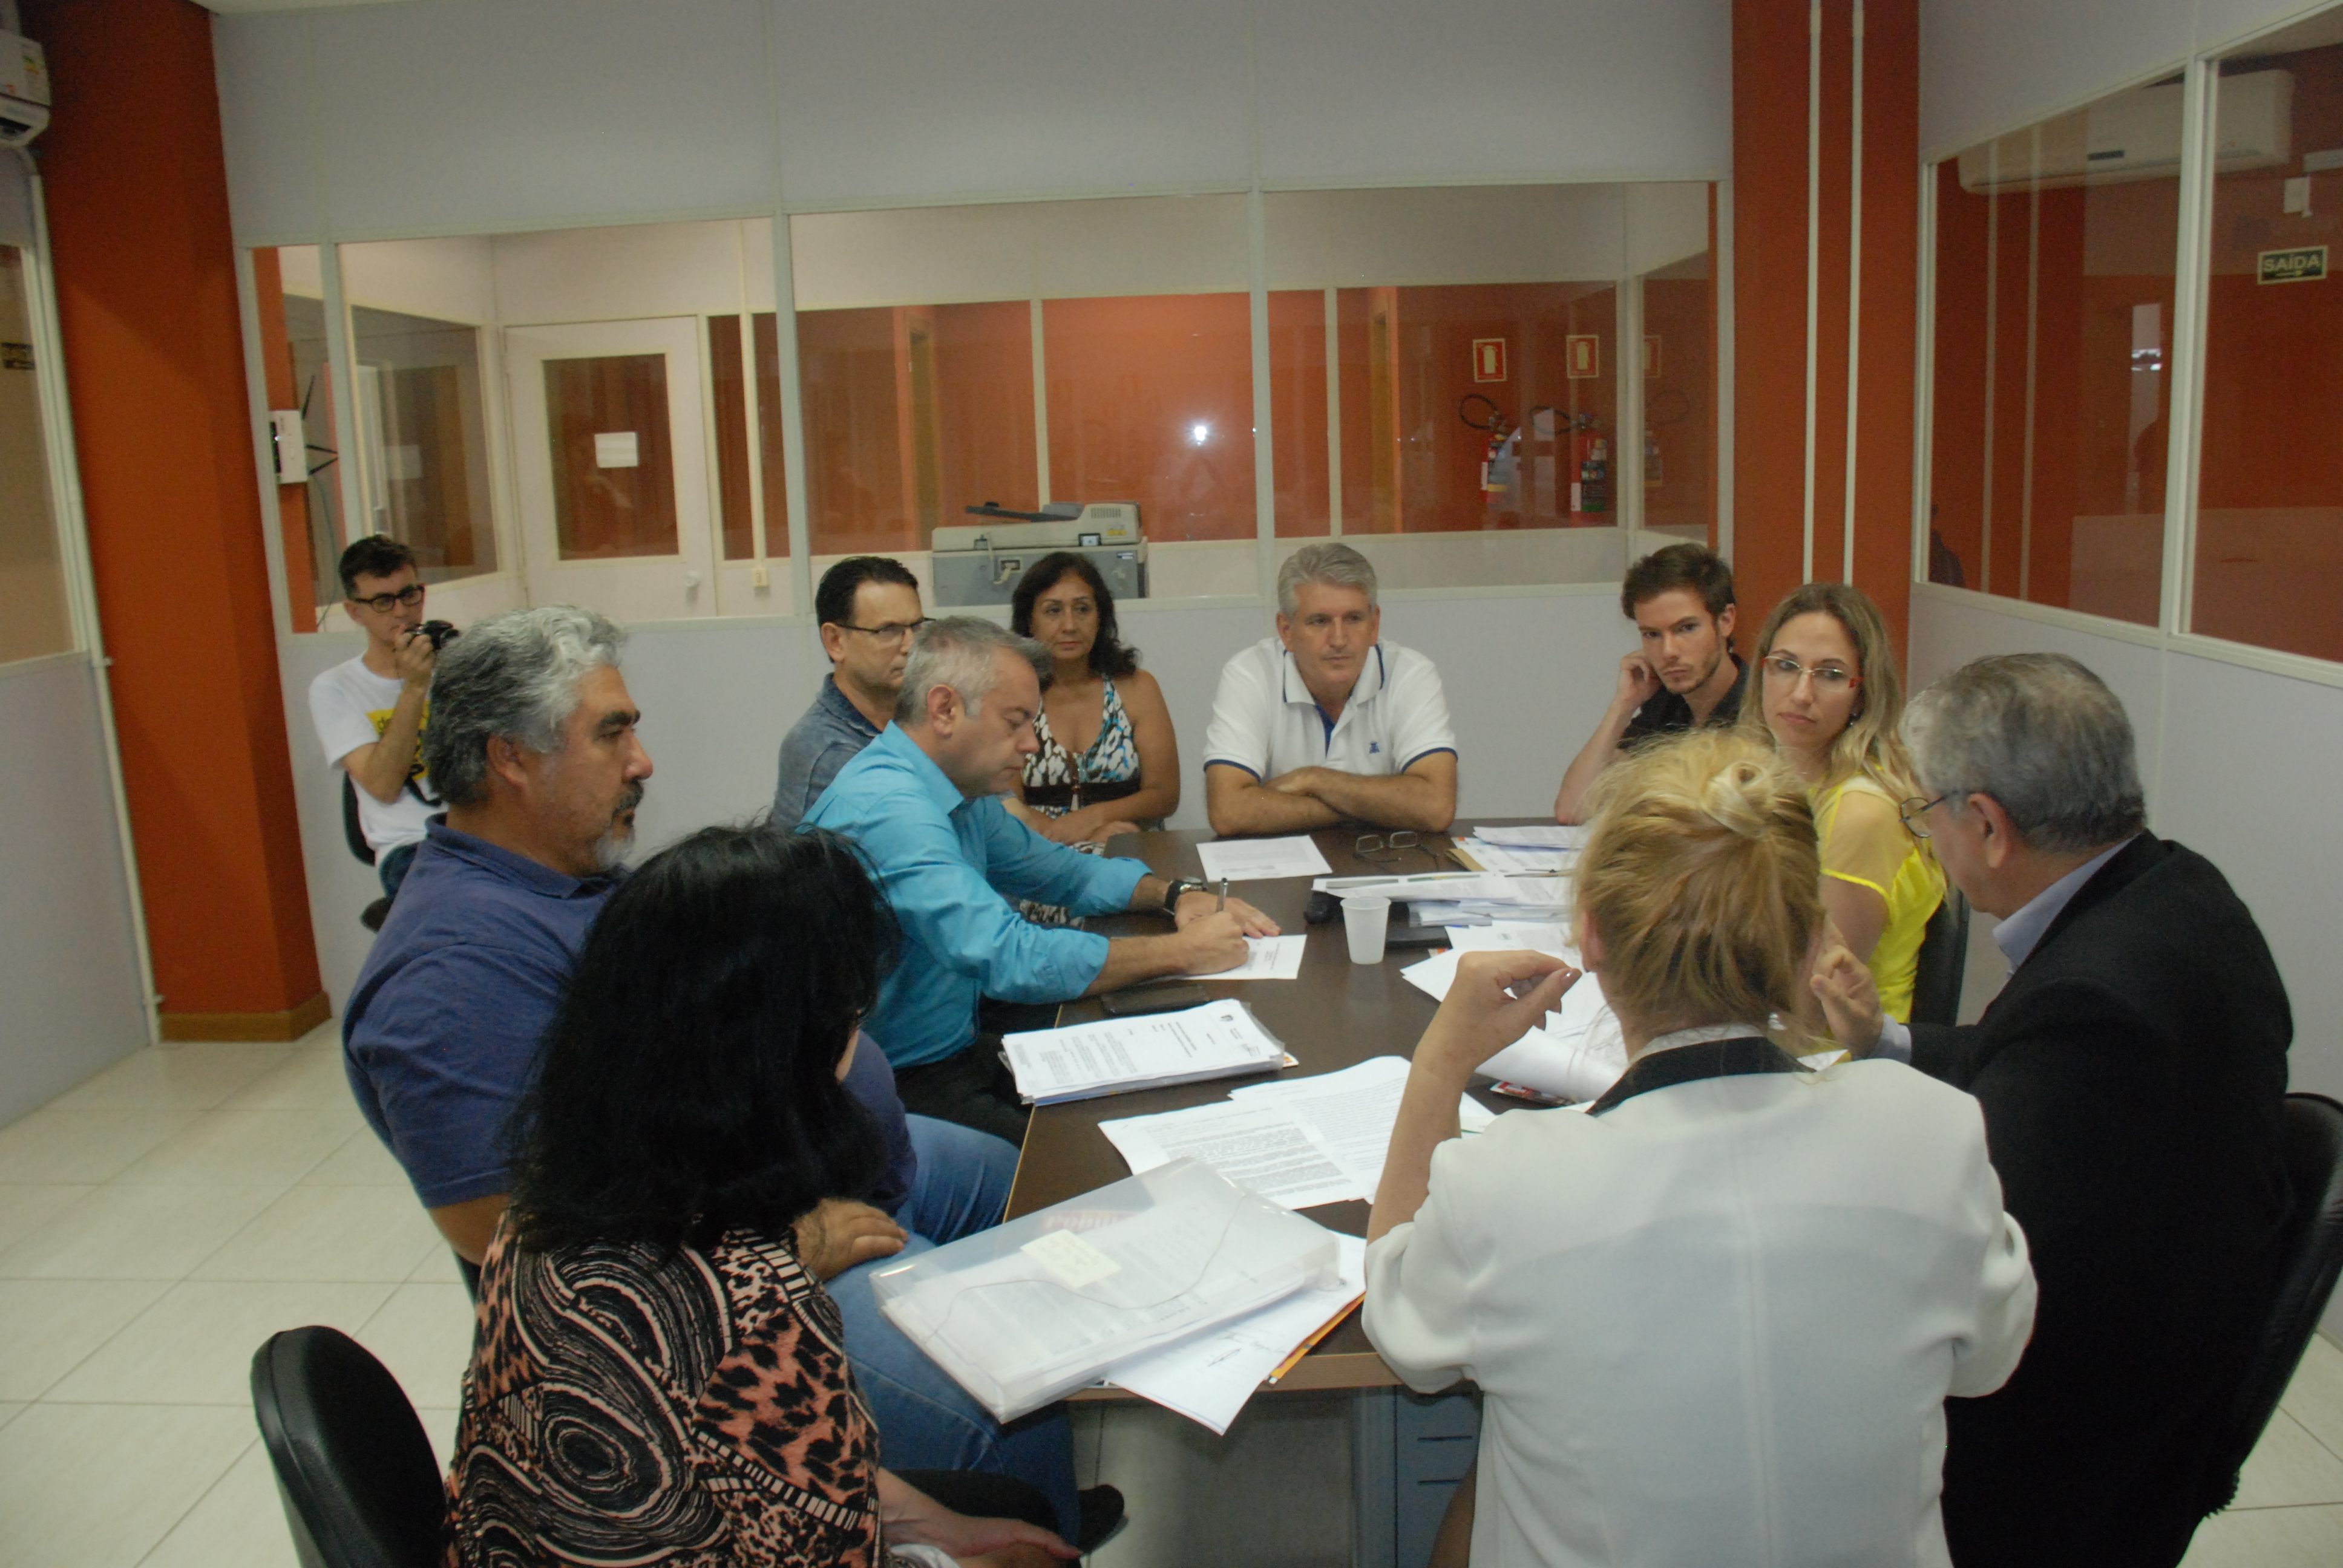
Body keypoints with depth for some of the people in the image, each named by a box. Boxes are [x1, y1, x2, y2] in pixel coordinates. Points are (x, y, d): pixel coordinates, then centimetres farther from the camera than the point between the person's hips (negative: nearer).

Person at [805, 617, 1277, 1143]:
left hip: (959, 1050, 9)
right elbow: (1010, 958, -32)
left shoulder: (963, 796, 8)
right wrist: (1181, 952, -23)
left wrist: (1176, 894, 3)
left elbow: (1063, 872, 23)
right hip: (901, 1090, -9)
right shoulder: (887, 808, -24)